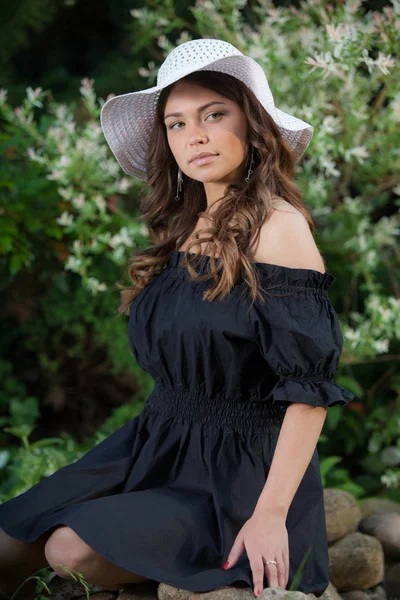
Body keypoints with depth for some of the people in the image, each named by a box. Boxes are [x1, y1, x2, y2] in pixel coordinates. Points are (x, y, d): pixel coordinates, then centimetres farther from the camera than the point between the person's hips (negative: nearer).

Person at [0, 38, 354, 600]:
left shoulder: (276, 227, -17)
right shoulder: (185, 224, 8)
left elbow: (309, 385, -20)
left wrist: (271, 513, -24)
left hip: (240, 467, -7)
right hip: (160, 445, 7)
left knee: (72, 551, -22)